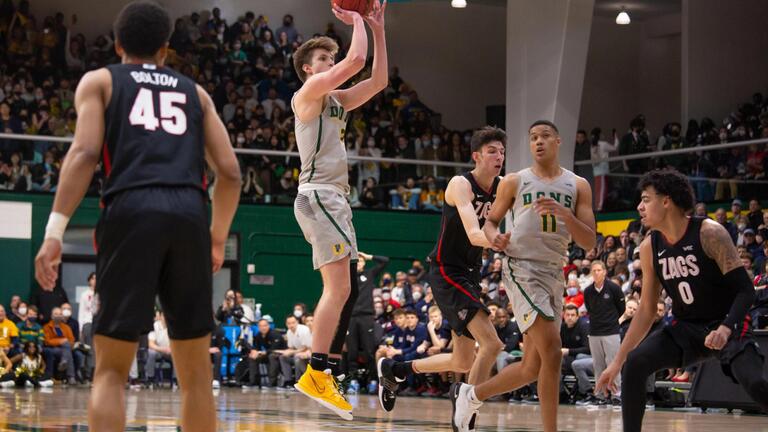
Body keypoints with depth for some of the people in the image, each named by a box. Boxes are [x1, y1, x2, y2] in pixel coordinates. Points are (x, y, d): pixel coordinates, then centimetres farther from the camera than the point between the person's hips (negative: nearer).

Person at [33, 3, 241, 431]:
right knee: (196, 372, 10)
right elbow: (230, 171, 17)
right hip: (189, 213, 2)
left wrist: (55, 229, -4)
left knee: (112, 370, 0)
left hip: (131, 210, -2)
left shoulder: (99, 81, 18)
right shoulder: (195, 91, 26)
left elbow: (85, 153, 0)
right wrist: (218, 238, 30)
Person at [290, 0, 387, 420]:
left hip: (335, 199, 10)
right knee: (339, 288, -18)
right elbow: (356, 60, -15)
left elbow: (377, 80, 20)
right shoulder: (309, 91, -4)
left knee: (347, 290, 8)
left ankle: (327, 375, 10)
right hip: (318, 194, -10)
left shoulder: (336, 100, 22)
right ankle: (316, 373, -19)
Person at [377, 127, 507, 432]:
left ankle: (392, 370, 33)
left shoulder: (503, 188, 5)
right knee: (492, 344, -22)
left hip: (469, 276, 8)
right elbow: (473, 234, -31)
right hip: (447, 273, -8)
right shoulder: (461, 185, -17)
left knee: (463, 363, 15)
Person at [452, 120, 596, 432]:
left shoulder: (578, 186, 9)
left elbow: (589, 243, 2)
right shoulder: (514, 182, 5)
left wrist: (563, 212, -15)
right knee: (552, 350, -22)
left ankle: (469, 395, 28)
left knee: (533, 367, 6)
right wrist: (494, 236, -7)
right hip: (522, 268, -4)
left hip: (554, 275, 4)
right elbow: (490, 221, 17)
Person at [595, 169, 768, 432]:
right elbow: (646, 310, 7)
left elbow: (745, 289, -19)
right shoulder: (650, 247, 0)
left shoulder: (709, 233, -17)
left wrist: (725, 329, -36)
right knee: (634, 364, -15)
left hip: (727, 325, -5)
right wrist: (617, 361, 4)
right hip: (686, 328, 5)